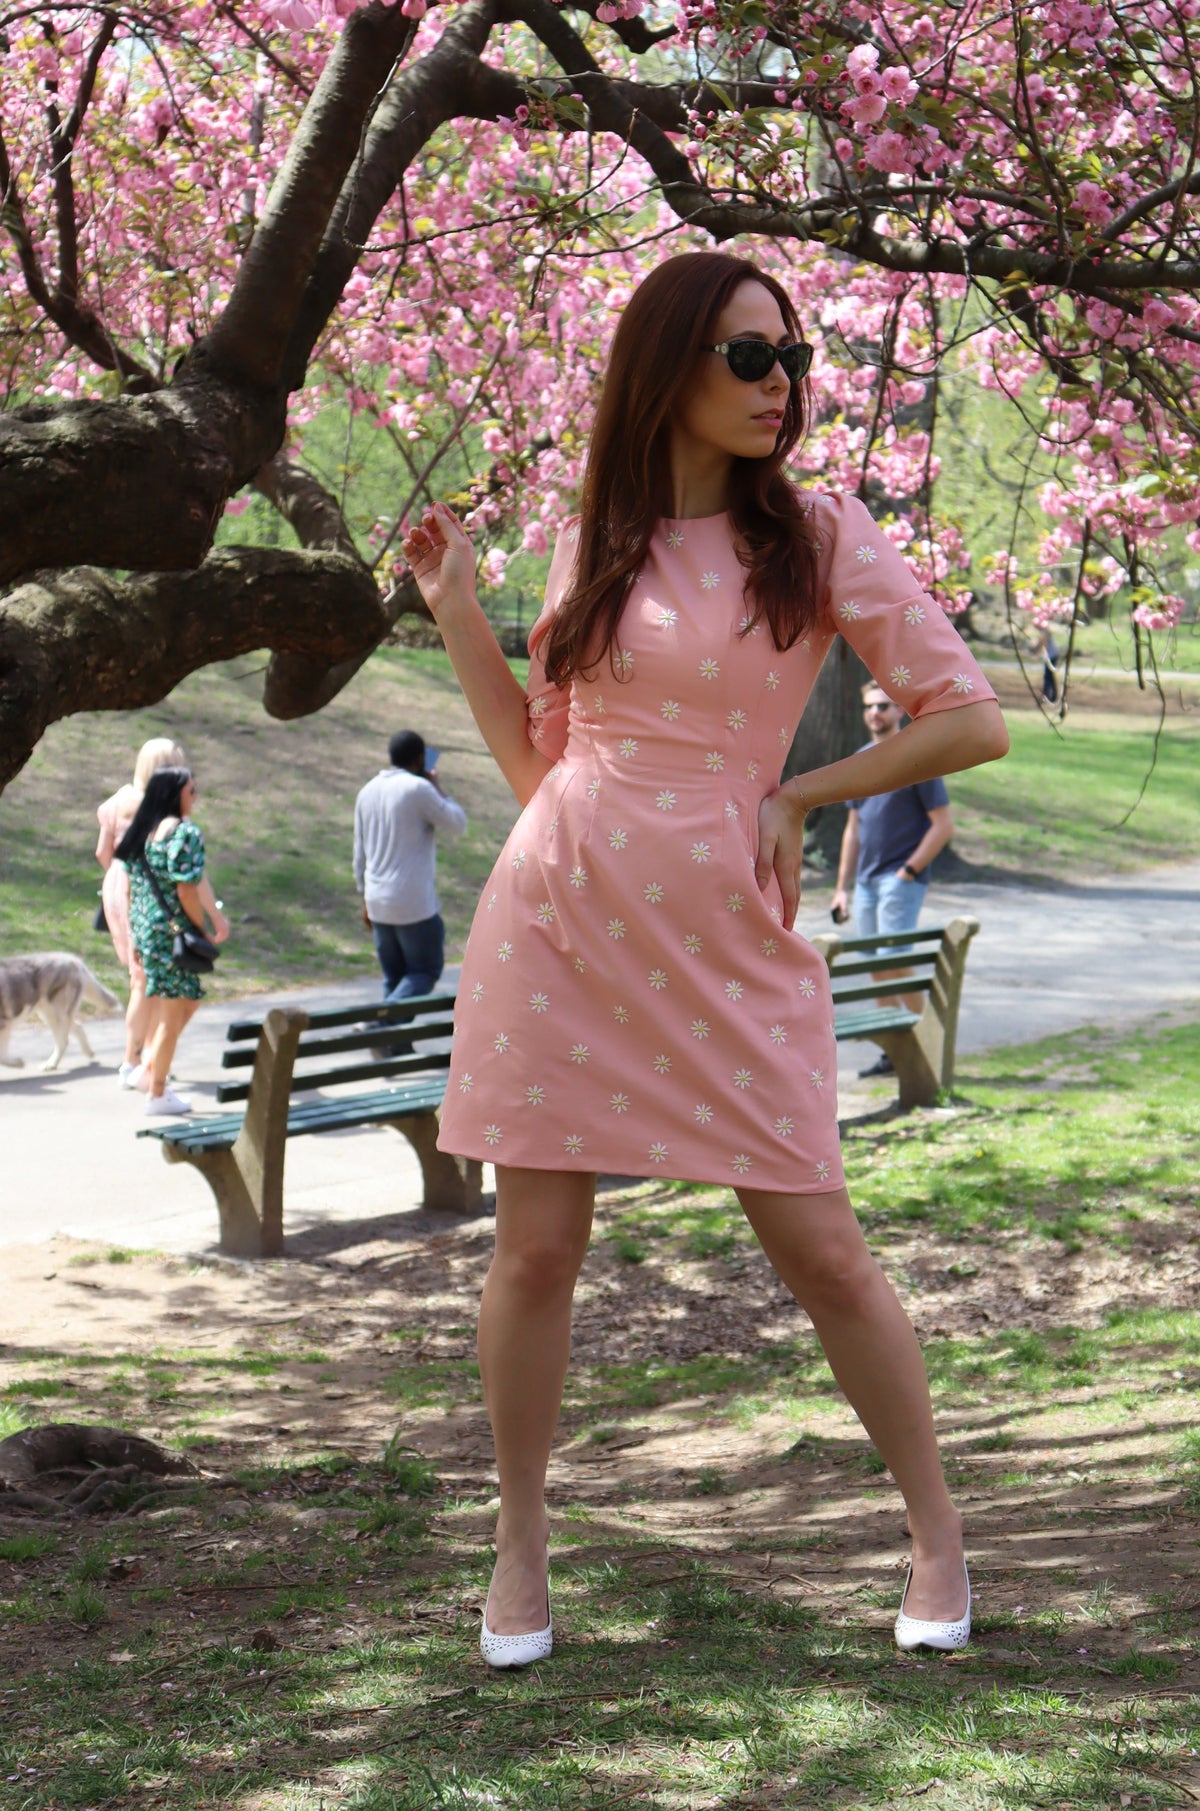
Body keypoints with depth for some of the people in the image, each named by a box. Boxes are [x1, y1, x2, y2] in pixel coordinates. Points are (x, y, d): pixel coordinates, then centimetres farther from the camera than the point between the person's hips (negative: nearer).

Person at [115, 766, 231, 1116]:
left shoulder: (140, 831, 9)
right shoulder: (184, 831, -16)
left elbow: (131, 888, 13)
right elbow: (186, 892, -19)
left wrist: (134, 935, 20)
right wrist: (207, 933, -9)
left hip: (144, 927, 9)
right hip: (172, 930, -9)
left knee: (187, 999, 24)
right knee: (174, 1011, 3)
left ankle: (148, 1068, 21)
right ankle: (157, 1094, 10)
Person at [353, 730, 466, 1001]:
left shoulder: (367, 792, 10)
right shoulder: (418, 789, -13)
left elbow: (359, 853, 14)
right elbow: (456, 824, -4)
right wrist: (438, 789, 9)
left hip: (378, 903, 7)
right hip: (414, 904, -7)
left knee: (394, 977, 14)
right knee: (426, 972, 3)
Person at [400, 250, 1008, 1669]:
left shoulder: (821, 538, 0)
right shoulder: (592, 545, 9)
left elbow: (972, 721, -4)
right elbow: (538, 762, 12)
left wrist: (798, 794, -3)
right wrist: (455, 608, 8)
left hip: (727, 939, -2)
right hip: (558, 917, 2)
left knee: (822, 1253, 0)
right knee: (535, 1248, 3)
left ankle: (936, 1530, 18)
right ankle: (520, 1543, 20)